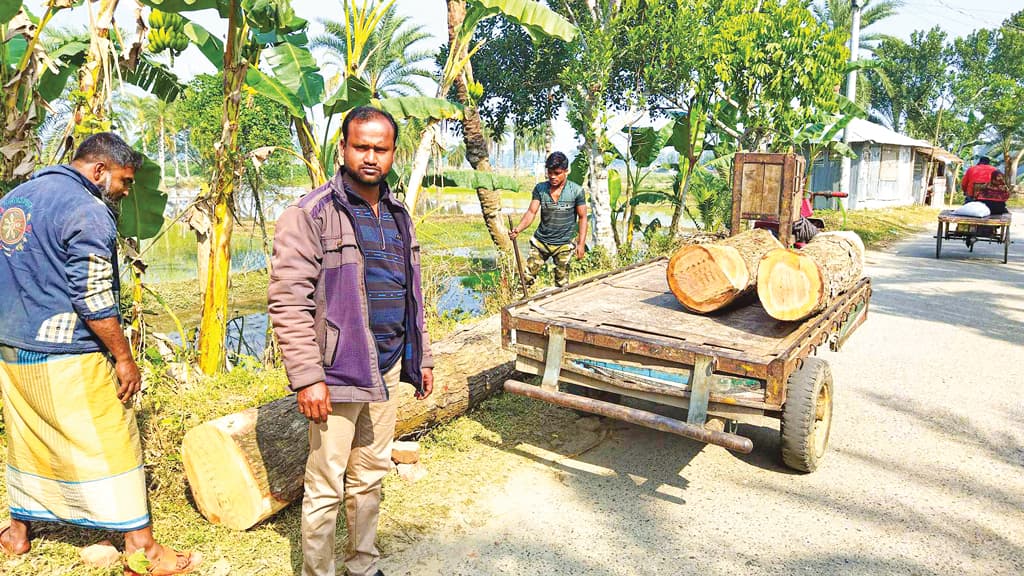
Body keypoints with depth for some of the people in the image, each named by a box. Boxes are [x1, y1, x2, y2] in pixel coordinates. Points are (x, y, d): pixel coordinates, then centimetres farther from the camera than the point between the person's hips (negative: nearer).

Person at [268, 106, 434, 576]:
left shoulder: (399, 216, 12)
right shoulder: (310, 215, -10)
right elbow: (288, 302, -15)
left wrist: (421, 357, 16)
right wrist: (307, 377, -19)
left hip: (388, 366, 7)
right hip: (339, 372, -6)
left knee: (372, 475, 17)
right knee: (326, 487, 3)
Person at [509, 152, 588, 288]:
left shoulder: (577, 191, -6)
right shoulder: (540, 188, -1)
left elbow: (582, 217, -1)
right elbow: (531, 212, -7)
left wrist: (581, 243, -7)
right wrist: (518, 229, -25)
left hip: (564, 245, -2)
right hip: (540, 242, 2)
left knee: (562, 284, 4)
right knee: (527, 277, -1)